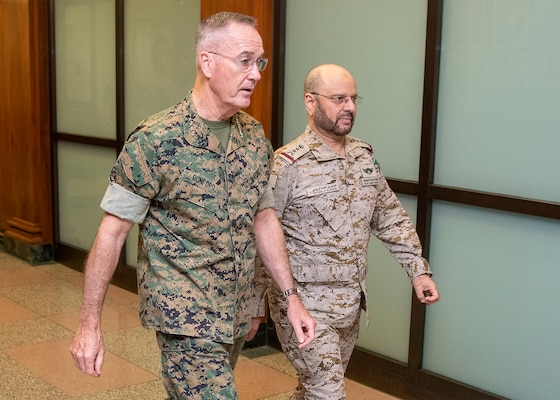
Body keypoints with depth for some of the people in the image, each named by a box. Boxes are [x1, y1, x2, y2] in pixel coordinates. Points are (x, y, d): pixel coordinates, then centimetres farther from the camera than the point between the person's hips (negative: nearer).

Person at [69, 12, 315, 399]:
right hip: (186, 318, -6)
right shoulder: (155, 141, -16)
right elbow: (113, 230, -12)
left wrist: (291, 296, 7)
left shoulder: (256, 137, 2)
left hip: (237, 315, 6)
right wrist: (90, 323, -11)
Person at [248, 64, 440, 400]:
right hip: (305, 305, -6)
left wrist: (418, 269, 6)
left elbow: (391, 217, 13)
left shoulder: (364, 156, 5)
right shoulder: (288, 164, -16)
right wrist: (254, 306, -10)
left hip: (351, 304, 7)